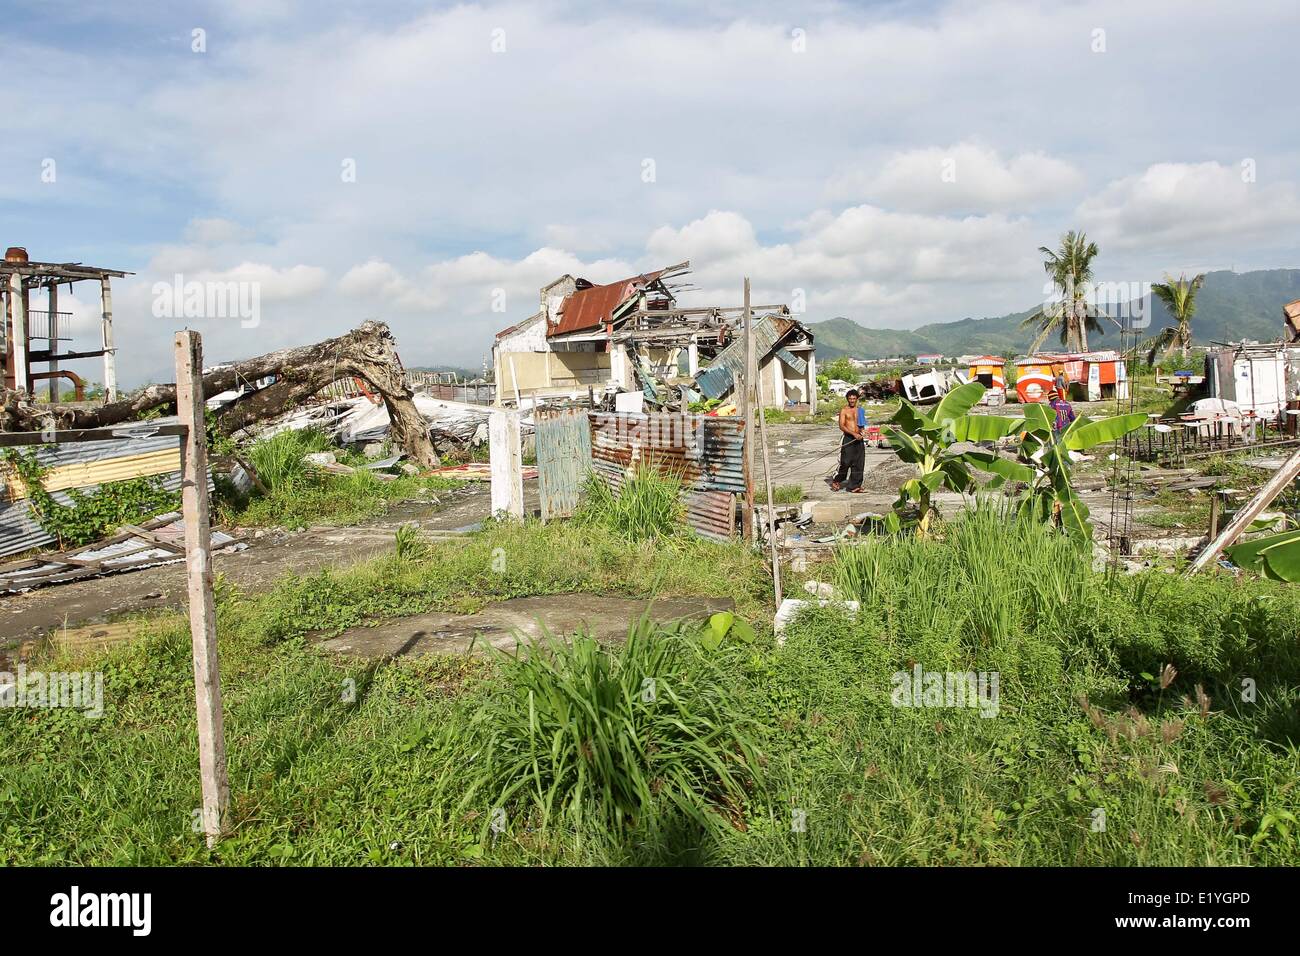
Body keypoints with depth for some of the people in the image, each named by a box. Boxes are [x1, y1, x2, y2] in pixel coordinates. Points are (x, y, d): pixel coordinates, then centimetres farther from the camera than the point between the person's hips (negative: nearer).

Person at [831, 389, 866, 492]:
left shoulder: (859, 410, 14)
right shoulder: (844, 410, -2)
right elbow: (841, 426, -11)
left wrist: (862, 431, 2)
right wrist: (854, 434, -20)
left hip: (858, 438, 5)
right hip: (847, 438, -5)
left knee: (858, 463, 2)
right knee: (845, 462, -7)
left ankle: (855, 486, 7)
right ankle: (836, 481, 14)